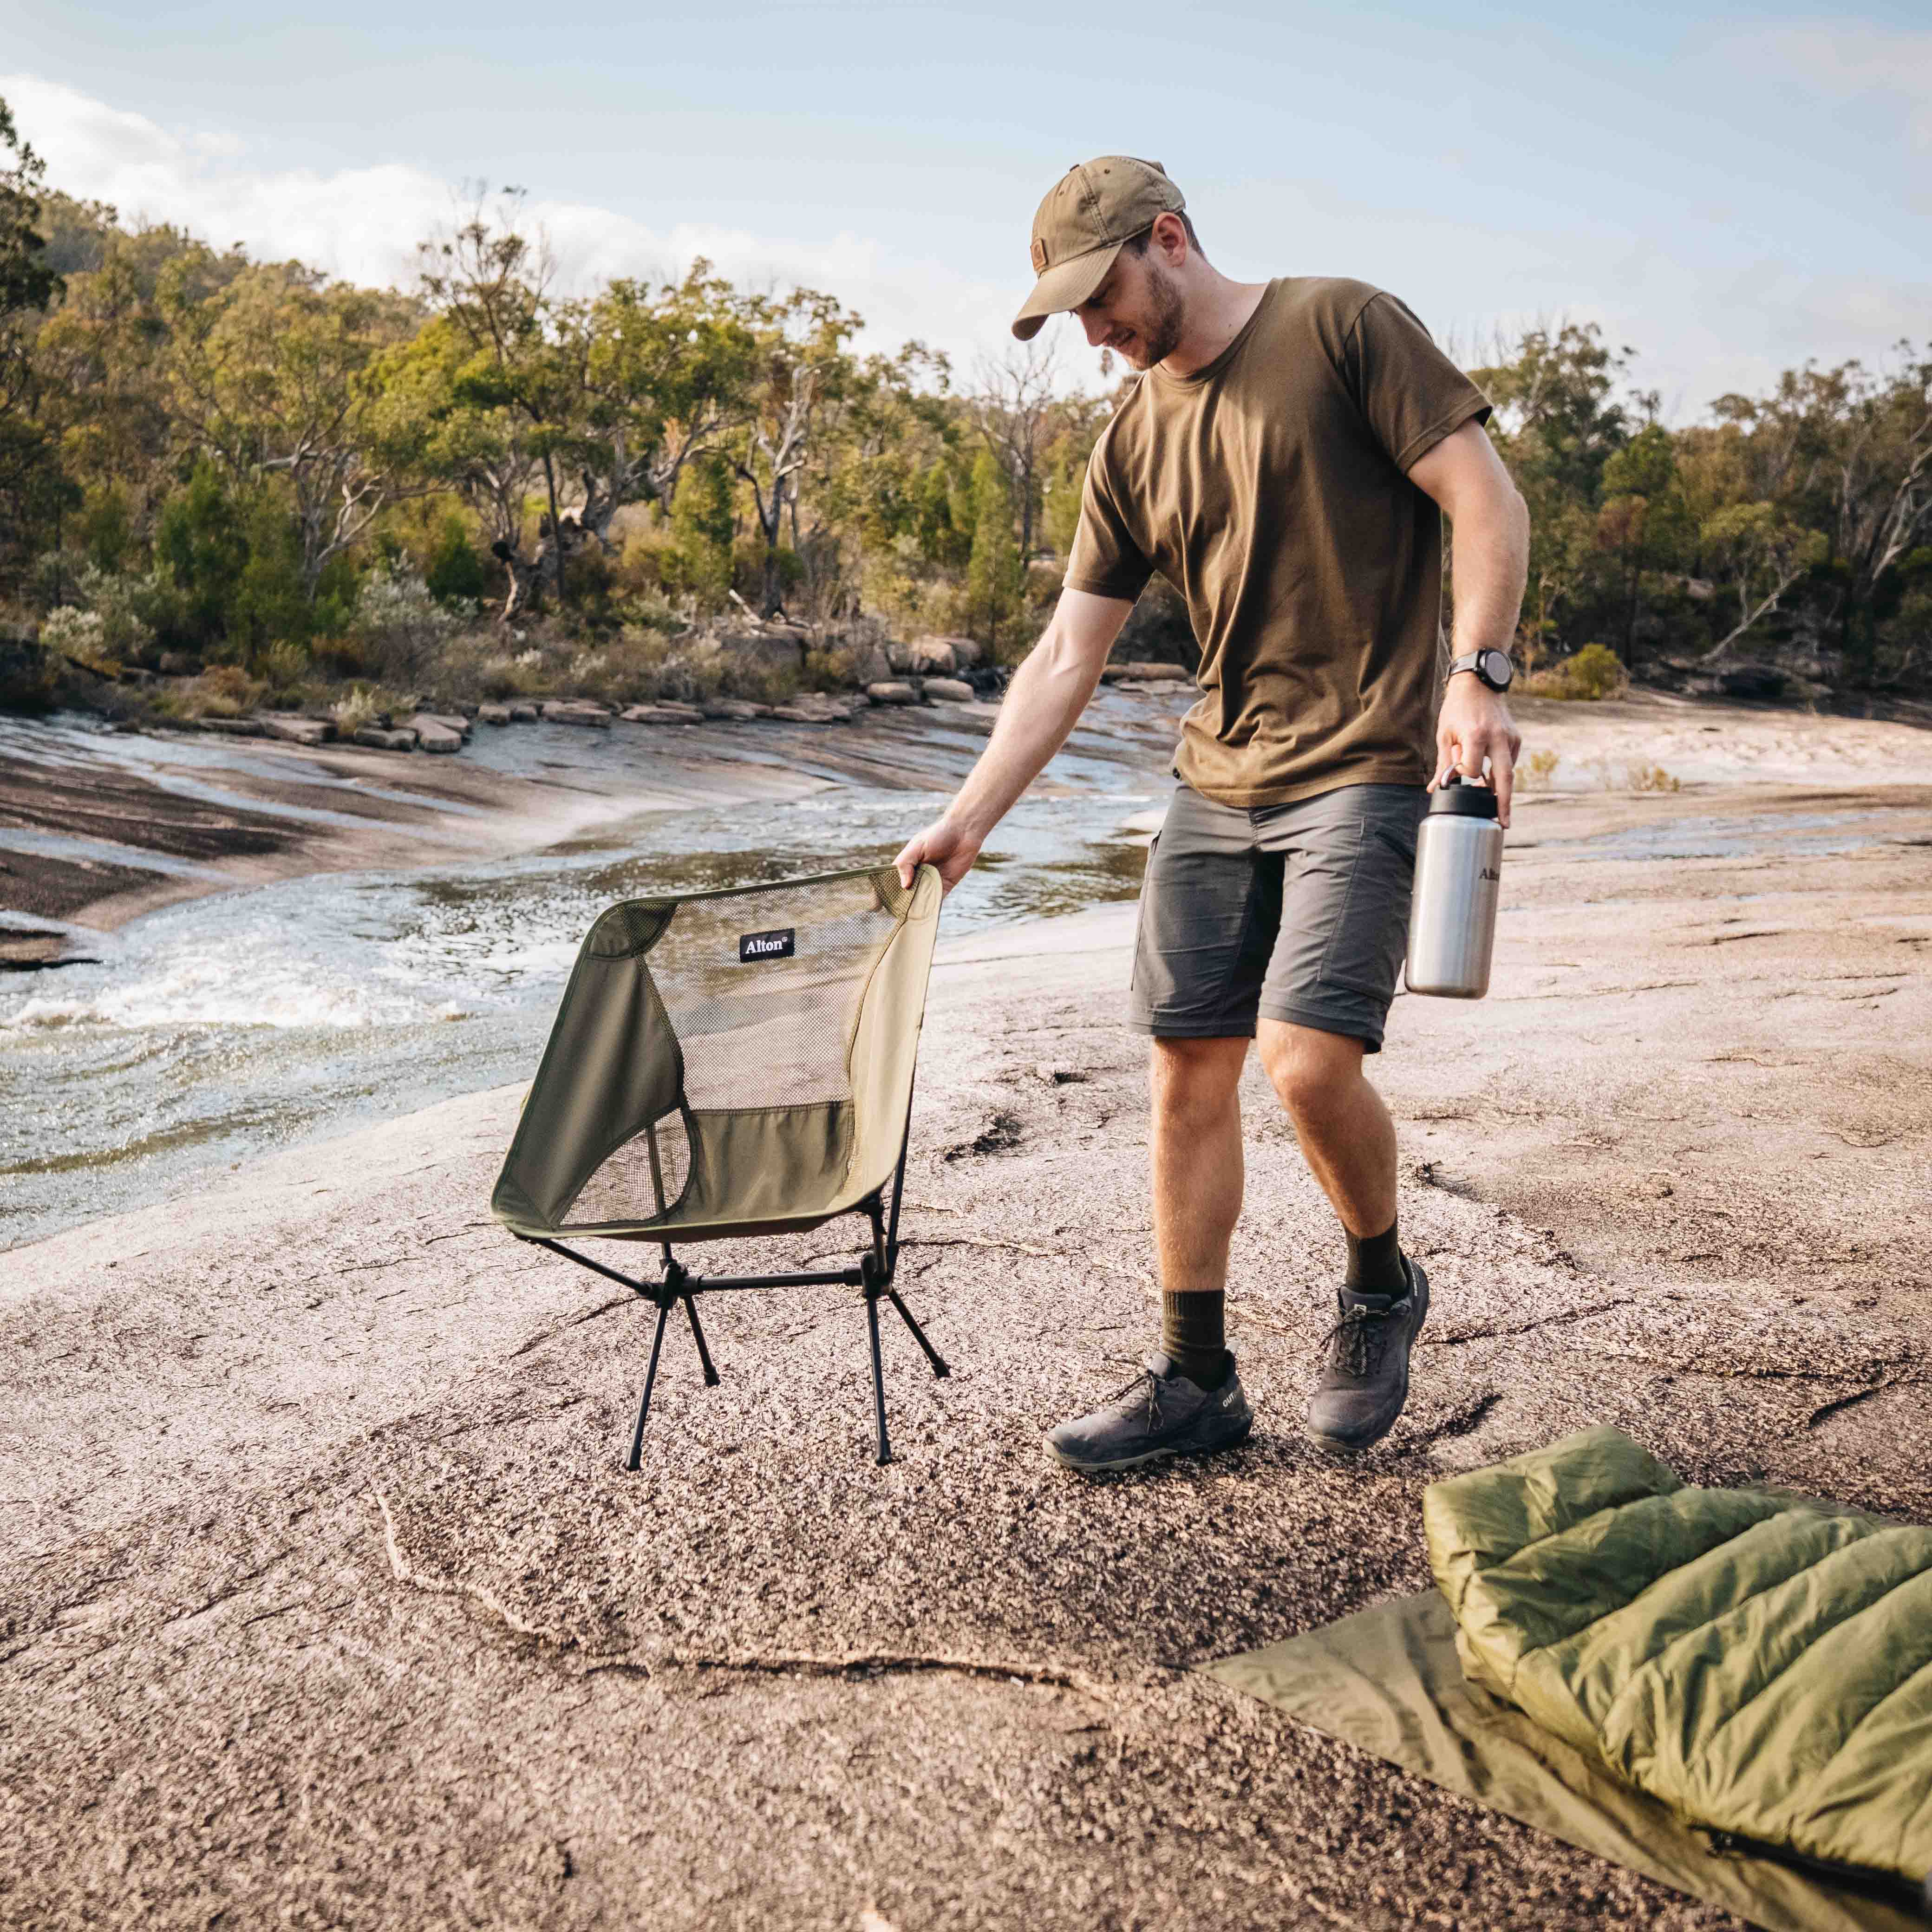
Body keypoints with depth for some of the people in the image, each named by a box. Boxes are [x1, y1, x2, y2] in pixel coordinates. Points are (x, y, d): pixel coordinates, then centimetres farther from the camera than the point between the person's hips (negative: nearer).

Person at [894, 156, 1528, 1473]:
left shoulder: (1342, 327, -2)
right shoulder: (1133, 443, 13)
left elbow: (1487, 500, -6)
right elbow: (1068, 654, 10)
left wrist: (1477, 676, -19)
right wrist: (968, 822, 4)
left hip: (1364, 768, -6)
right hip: (1217, 781, 6)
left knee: (1308, 1059, -18)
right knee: (1190, 1075, 4)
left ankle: (1382, 1287, 13)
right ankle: (1195, 1381, 16)